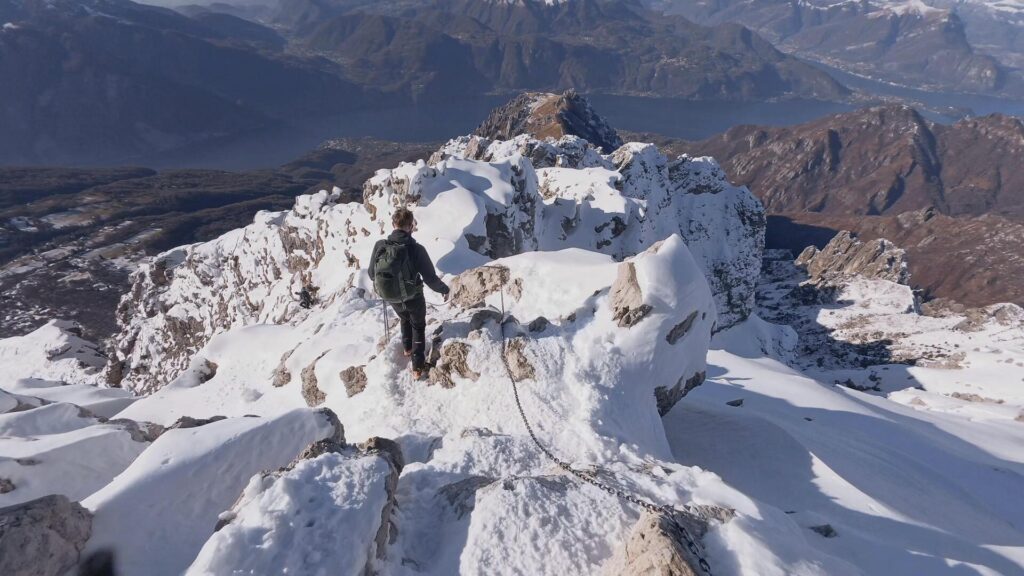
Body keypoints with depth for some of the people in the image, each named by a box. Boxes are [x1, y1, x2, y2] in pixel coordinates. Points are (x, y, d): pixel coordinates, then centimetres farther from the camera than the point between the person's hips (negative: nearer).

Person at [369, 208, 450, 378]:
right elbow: (430, 279, -21)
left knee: (405, 319, 34)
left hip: (391, 299, 3)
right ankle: (417, 366, 26)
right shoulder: (416, 249, -28)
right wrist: (444, 289, 0)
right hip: (413, 298, -3)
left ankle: (407, 347, 55)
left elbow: (372, 274, -4)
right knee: (418, 326, 24)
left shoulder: (379, 246, -19)